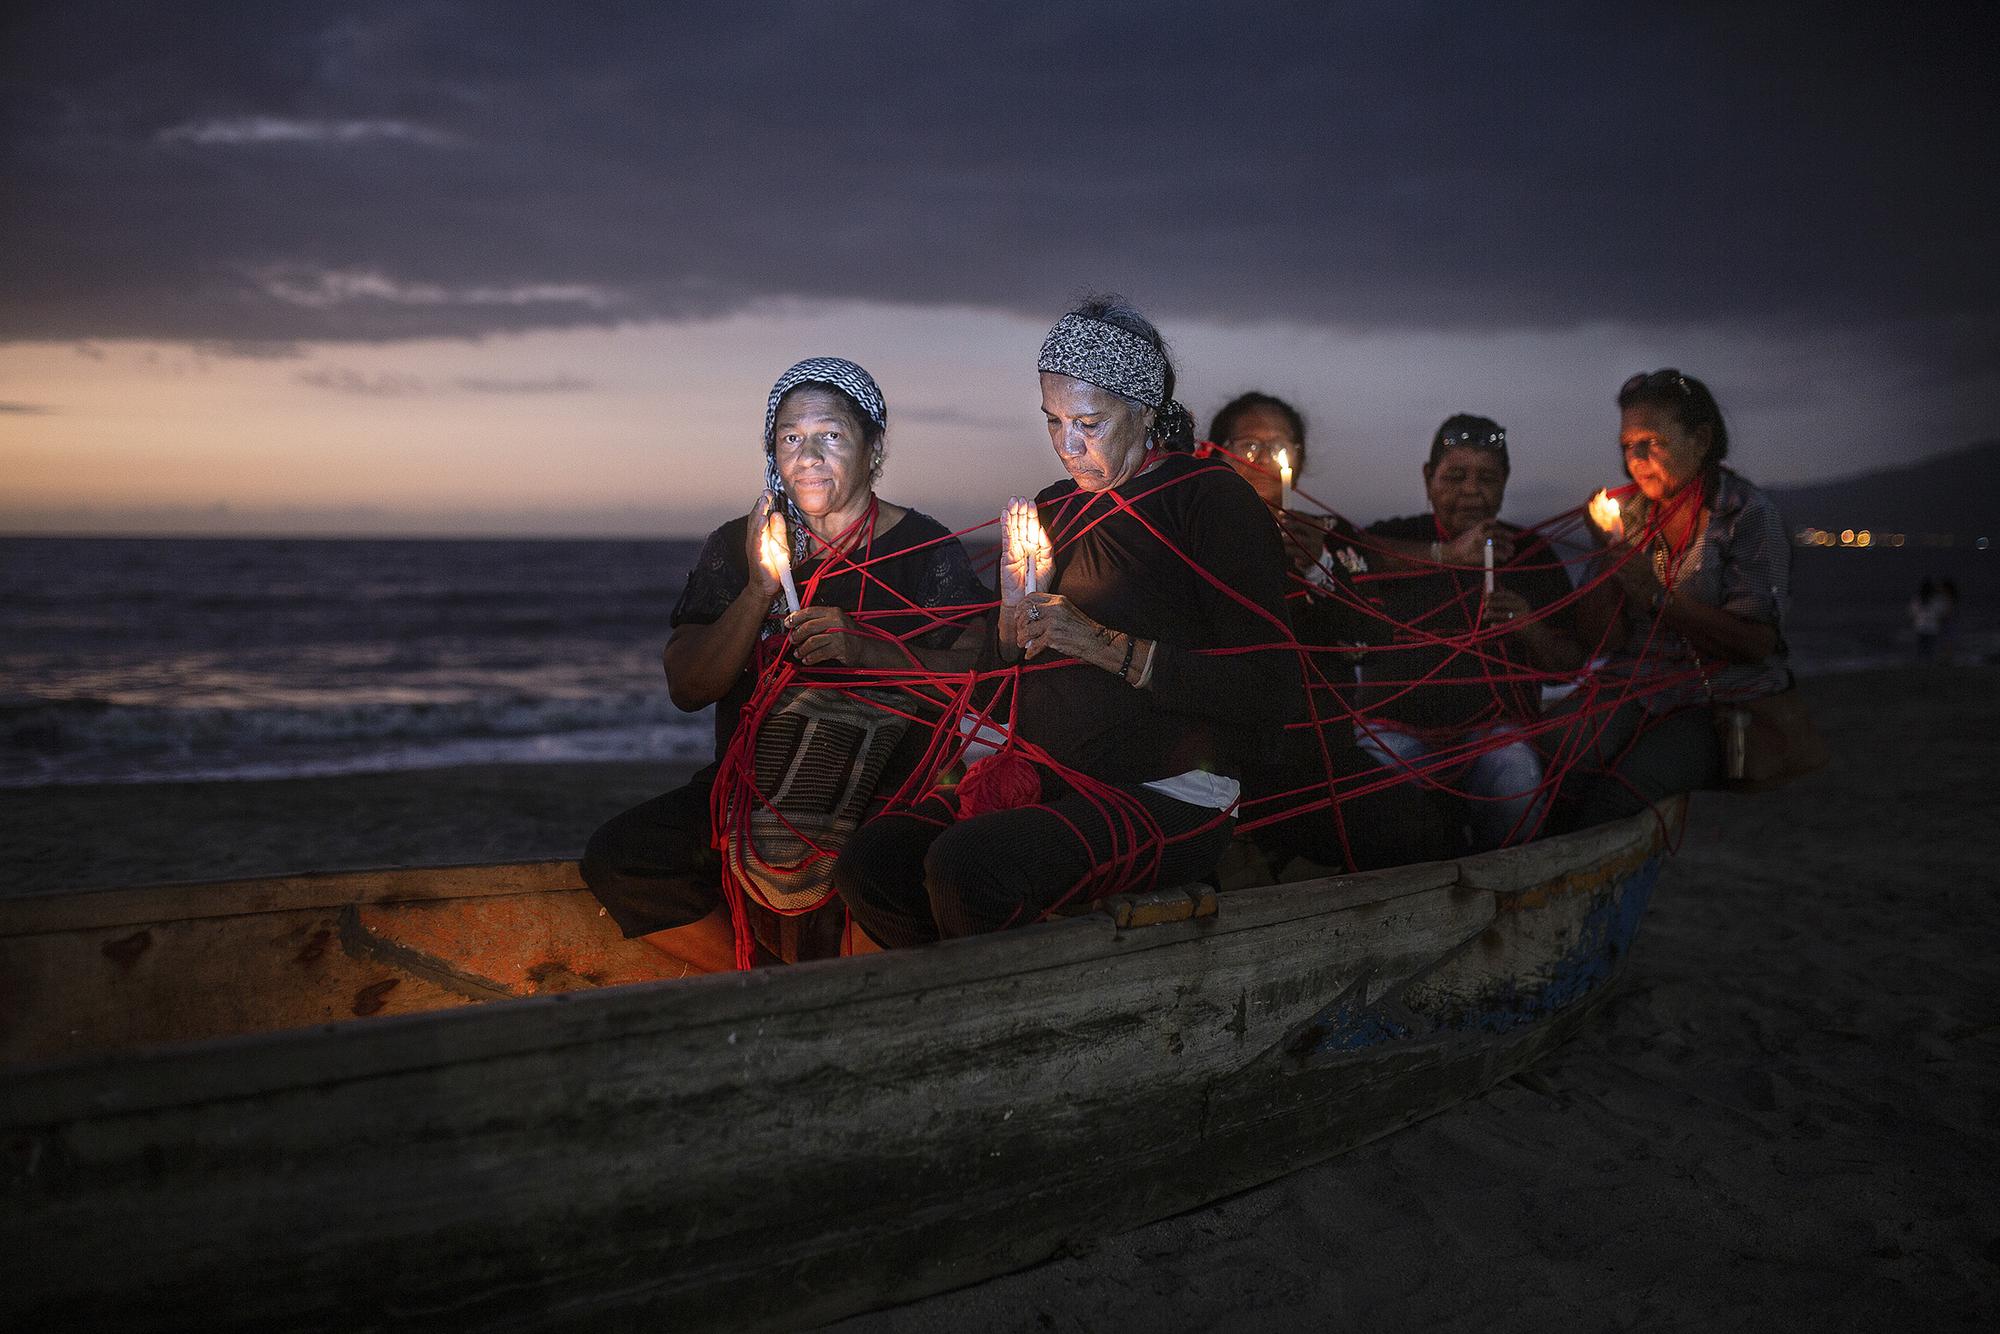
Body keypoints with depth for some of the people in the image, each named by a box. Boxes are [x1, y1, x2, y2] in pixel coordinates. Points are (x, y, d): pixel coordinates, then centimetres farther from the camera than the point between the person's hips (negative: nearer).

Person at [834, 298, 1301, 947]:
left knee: (965, 863, -29)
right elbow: (1005, 682, 17)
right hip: (1044, 782, 7)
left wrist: (1107, 645, -19)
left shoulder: (1210, 499, -6)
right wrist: (1016, 606, -4)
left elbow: (1270, 693, -15)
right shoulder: (1056, 508, 13)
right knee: (869, 861, -14)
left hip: (1166, 796, -7)